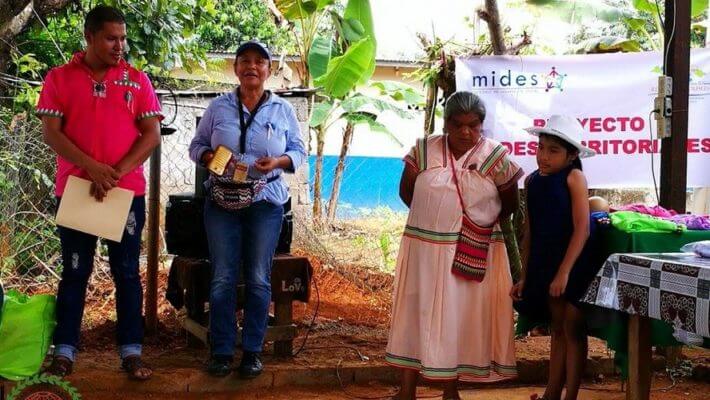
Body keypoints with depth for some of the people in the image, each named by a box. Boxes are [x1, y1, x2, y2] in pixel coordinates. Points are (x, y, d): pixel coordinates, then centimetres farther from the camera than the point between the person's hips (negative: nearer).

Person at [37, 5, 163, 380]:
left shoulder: (137, 80, 4)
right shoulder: (59, 78, 2)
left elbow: (151, 134, -1)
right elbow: (50, 132, -4)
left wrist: (116, 173, -13)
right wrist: (90, 166, -17)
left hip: (127, 191, 0)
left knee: (127, 272, 4)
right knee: (74, 272, 6)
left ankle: (131, 352, 9)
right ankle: (64, 353, 11)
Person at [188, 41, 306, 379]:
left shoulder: (283, 110, 6)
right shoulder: (218, 107, 5)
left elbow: (299, 151, 9)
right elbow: (197, 146, 9)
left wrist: (278, 162, -12)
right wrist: (210, 157, -13)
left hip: (266, 202, 0)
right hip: (222, 201, 0)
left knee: (258, 279, 2)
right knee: (222, 278, -1)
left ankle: (252, 351, 12)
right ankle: (221, 351, 8)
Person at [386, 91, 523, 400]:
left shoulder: (496, 156, -5)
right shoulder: (424, 150, -3)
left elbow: (510, 204, 5)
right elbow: (406, 191, 8)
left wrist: (482, 222, 3)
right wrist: (433, 218, 6)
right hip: (425, 248, 1)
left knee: (462, 317, 7)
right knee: (416, 313, 5)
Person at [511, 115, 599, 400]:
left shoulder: (574, 177, -12)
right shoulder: (532, 181, 5)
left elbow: (582, 228, -17)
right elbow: (530, 232, 10)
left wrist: (564, 271, -22)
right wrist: (524, 277, 10)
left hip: (573, 264, -5)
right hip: (544, 264, 6)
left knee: (572, 330, 1)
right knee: (557, 329, 14)